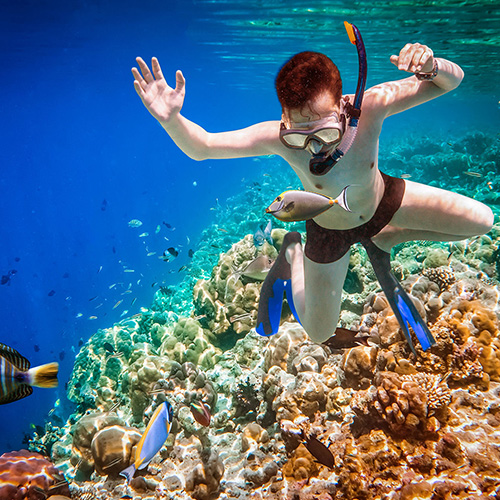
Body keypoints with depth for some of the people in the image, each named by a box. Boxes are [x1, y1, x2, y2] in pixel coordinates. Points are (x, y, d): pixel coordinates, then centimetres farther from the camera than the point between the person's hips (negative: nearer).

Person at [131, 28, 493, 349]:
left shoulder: (370, 105, -35)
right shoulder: (278, 137, -37)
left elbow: (451, 81, -25)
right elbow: (202, 147, -30)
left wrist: (432, 65, -49)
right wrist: (171, 120, -50)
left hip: (382, 201, 2)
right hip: (330, 230, -2)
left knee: (482, 221, 2)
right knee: (318, 334, 10)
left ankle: (382, 241, 17)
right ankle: (293, 253, 33)